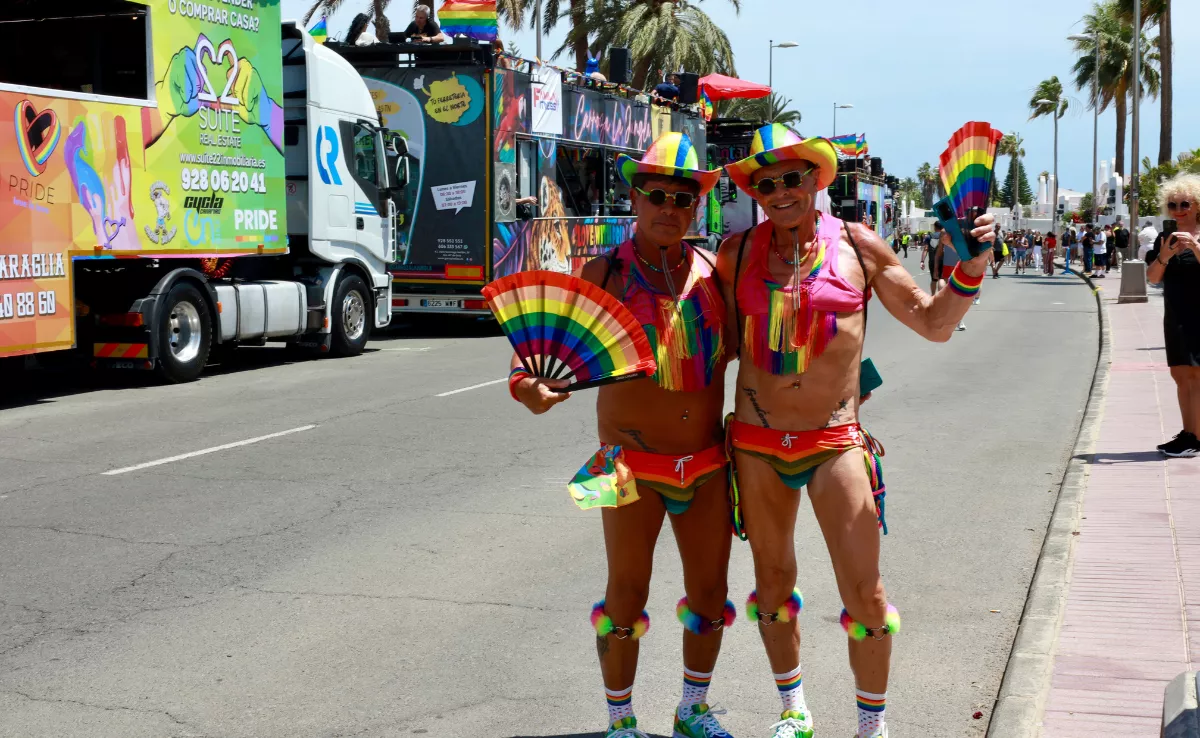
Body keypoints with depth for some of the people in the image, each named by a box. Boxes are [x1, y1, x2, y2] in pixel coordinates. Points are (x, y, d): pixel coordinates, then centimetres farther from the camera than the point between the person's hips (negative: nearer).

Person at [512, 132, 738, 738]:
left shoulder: (712, 271, 4)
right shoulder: (606, 273, -5)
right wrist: (529, 383, -28)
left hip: (707, 464, 4)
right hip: (632, 462, -3)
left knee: (709, 591, 12)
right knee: (626, 592, 4)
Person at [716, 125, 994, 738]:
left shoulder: (856, 245, 1)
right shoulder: (738, 251, 4)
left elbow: (933, 323, 5)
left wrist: (970, 266, -8)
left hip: (835, 442, -2)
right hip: (756, 442, 2)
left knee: (864, 593, -3)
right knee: (772, 583, 14)